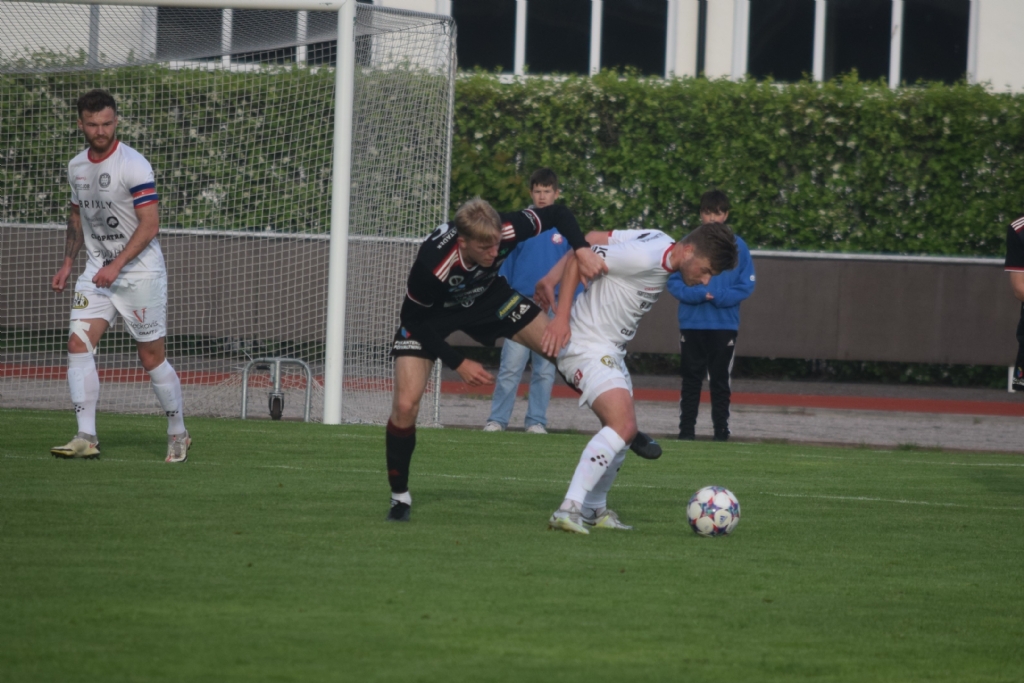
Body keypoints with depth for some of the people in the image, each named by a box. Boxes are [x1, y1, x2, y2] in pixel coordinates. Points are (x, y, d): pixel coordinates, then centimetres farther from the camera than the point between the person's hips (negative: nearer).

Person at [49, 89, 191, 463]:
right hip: (97, 271, 6)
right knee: (78, 344, -12)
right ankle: (86, 438, -14)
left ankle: (178, 434, 19)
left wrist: (117, 265, -25)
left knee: (151, 357, 1)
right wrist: (67, 264, 15)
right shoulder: (77, 166, 7)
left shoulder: (134, 166, -15)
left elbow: (150, 224, -19)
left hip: (140, 272, -6)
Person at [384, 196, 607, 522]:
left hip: (487, 297, 4)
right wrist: (458, 364, -23)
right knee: (405, 405, -17)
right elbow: (414, 320, -24)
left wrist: (582, 250, -34)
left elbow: (557, 214, -16)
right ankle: (399, 496, 5)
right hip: (428, 314, -4)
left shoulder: (506, 231, -33)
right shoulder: (431, 265, -41)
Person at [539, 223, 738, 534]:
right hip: (587, 346, -11)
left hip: (611, 350, 11)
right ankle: (569, 509, -31)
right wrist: (561, 317, -26)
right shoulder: (646, 257, -24)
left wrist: (548, 281, 3)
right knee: (623, 426, -24)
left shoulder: (661, 244, 5)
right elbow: (580, 256, -23)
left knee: (622, 429, 19)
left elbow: (593, 240, 8)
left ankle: (593, 510, 33)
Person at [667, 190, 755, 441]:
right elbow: (674, 282, 0)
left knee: (720, 380, 3)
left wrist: (719, 297, -15)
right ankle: (687, 429, 9)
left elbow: (747, 284, -1)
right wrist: (698, 294, -17)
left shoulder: (738, 246, 2)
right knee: (691, 379, 5)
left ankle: (721, 428, 8)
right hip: (692, 324, 1)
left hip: (724, 324, -1)